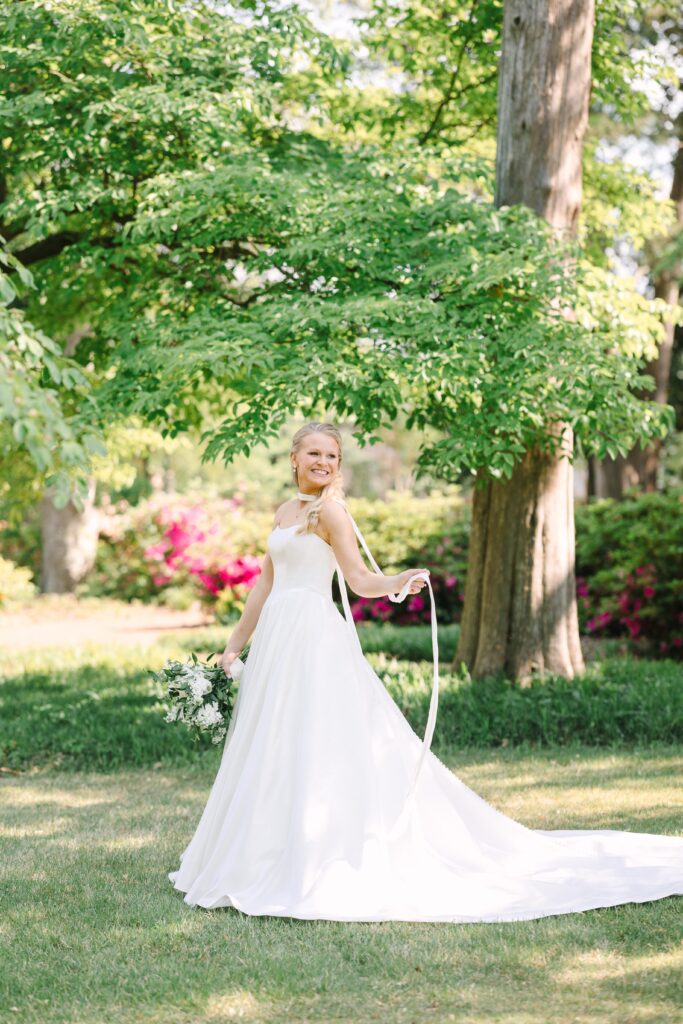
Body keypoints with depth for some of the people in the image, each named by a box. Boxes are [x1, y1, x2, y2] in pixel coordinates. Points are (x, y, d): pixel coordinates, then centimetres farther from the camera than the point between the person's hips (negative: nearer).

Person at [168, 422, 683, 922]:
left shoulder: (330, 509, -6)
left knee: (318, 747, -9)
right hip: (276, 637, 8)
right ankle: (275, 862, 19)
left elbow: (360, 579, -12)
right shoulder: (285, 511, 16)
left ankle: (326, 868, -5)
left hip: (314, 636, -8)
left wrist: (398, 583, -32)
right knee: (272, 754, 11)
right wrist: (234, 646, 18)